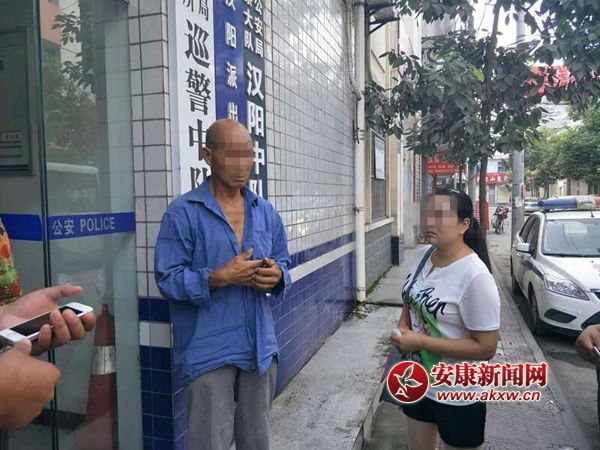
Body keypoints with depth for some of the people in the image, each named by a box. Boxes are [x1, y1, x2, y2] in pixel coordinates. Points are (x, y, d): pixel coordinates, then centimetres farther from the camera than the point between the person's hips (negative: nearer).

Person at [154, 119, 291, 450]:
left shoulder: (265, 212, 7)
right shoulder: (182, 213, -9)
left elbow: (282, 261, 13)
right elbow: (168, 279, -12)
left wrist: (276, 276, -10)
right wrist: (220, 277, -24)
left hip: (260, 346, 5)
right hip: (208, 352, -5)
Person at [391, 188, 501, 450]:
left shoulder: (475, 277, -26)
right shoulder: (423, 255, -4)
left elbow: (486, 347, -23)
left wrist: (420, 341, -25)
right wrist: (402, 326, -6)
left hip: (457, 395, -7)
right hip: (417, 381, 7)